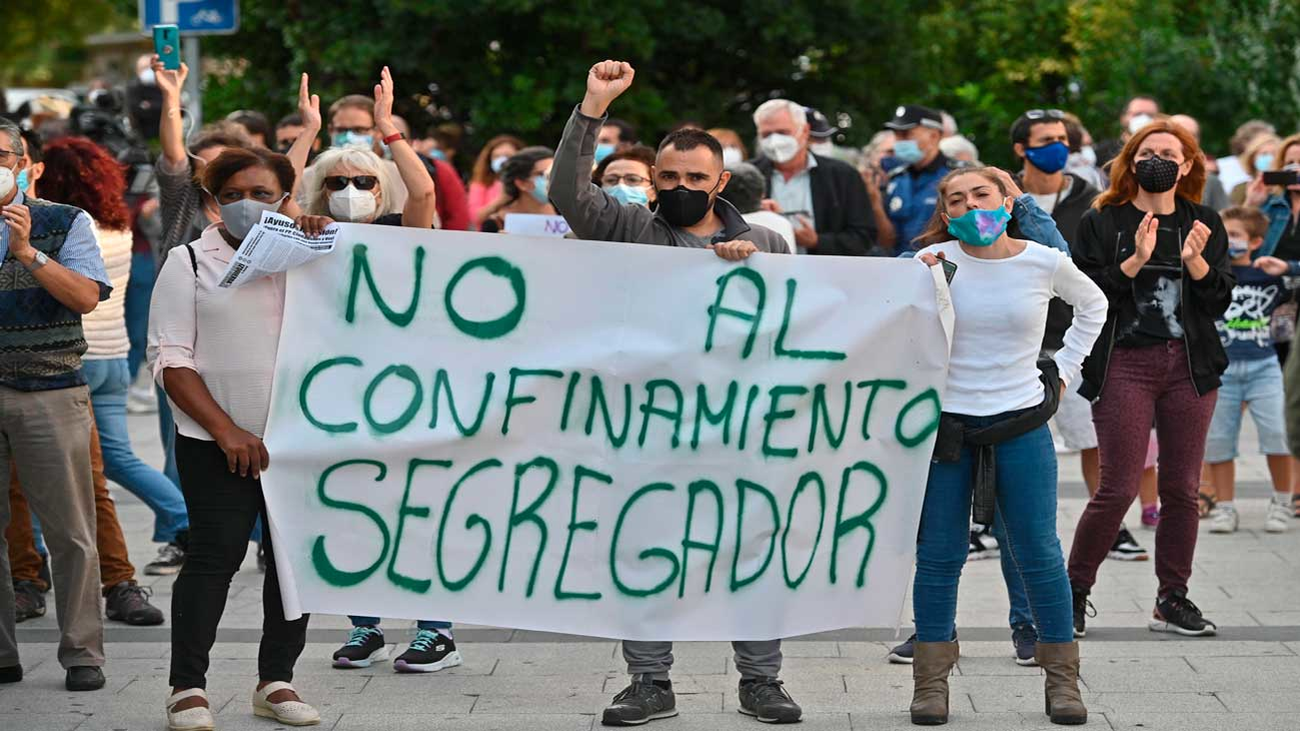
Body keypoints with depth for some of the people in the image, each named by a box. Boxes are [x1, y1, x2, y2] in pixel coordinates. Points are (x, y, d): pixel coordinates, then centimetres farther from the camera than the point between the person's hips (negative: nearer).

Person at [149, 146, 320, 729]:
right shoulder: (189, 264, 3)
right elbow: (169, 358, -2)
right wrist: (226, 430, -11)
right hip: (217, 443, -3)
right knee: (215, 556, -7)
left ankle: (277, 681, 15)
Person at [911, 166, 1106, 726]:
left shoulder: (1045, 263, -1)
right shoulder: (935, 262, -4)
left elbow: (1093, 305, 19)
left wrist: (1064, 367, 12)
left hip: (1021, 426, 0)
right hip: (947, 421, 0)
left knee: (1038, 553, 2)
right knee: (939, 554, 3)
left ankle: (1062, 678, 14)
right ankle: (931, 680, 12)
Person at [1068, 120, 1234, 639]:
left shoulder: (1204, 224, 11)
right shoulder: (1102, 223, 2)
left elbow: (1220, 302, 4)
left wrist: (1195, 261, -13)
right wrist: (1135, 260, -19)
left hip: (1189, 365, 3)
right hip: (1124, 363, -3)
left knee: (1182, 488, 5)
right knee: (1119, 489, -7)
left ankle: (1172, 600, 15)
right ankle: (1074, 591, 8)